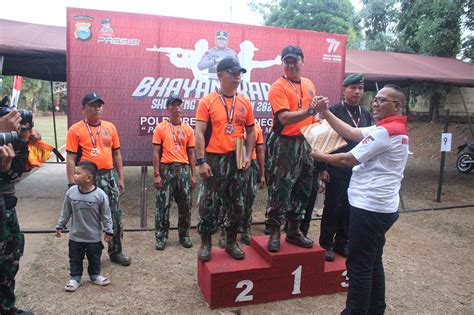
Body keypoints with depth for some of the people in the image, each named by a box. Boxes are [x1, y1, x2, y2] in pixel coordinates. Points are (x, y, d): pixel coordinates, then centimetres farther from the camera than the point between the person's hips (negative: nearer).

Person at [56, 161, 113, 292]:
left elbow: (106, 215, -11)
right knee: (75, 259, 14)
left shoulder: (100, 194, -19)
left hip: (94, 237, -2)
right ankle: (75, 278, 32)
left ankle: (95, 276, 36)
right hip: (75, 236, 2)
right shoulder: (71, 192, -10)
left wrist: (109, 231, -7)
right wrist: (60, 226, 7)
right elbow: (65, 212, 3)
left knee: (94, 258, 16)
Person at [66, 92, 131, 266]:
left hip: (108, 176, 4)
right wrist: (72, 184, -10)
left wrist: (120, 178, 10)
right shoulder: (75, 130, -4)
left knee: (115, 216, 8)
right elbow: (71, 159, -6)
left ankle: (116, 252, 23)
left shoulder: (110, 127, 7)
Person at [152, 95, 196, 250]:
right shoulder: (160, 128, 2)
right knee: (163, 205, 0)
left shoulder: (188, 129, 9)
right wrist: (156, 174, -8)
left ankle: (184, 235, 21)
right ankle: (161, 237, 11)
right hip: (166, 169, -2)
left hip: (184, 169, 3)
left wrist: (193, 175, 5)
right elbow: (156, 153, -1)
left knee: (185, 205, 7)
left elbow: (191, 154, 10)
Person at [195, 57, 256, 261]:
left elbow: (251, 131, 13)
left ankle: (231, 242, 26)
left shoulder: (245, 102, 7)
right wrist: (201, 161, -14)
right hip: (214, 159, -4)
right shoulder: (207, 101, -4)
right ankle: (206, 243, 19)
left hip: (237, 159, 4)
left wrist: (248, 156, 2)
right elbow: (199, 133, -8)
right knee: (210, 204, 4)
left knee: (236, 204, 11)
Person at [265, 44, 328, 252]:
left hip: (305, 143, 7)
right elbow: (284, 118, -22)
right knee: (279, 191, -1)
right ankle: (274, 233, 13)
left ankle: (294, 231, 28)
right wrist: (310, 110, -31)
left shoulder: (309, 84, 12)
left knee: (302, 189, 14)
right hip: (284, 144, -7)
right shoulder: (278, 87, -10)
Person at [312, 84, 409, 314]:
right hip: (381, 207, 10)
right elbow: (351, 133, 9)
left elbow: (348, 160, -14)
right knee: (372, 262, 19)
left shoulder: (385, 131, -17)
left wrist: (322, 157, 2)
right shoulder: (395, 128, 14)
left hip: (370, 208, -10)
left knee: (359, 265, 0)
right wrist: (325, 113, 4)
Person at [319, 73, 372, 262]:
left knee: (350, 209, 11)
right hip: (337, 170, -5)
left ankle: (342, 243, 26)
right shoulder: (333, 111, -7)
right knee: (332, 208, 5)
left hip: (358, 170, 5)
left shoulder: (366, 115, 10)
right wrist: (322, 168, -14)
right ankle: (327, 245, 19)